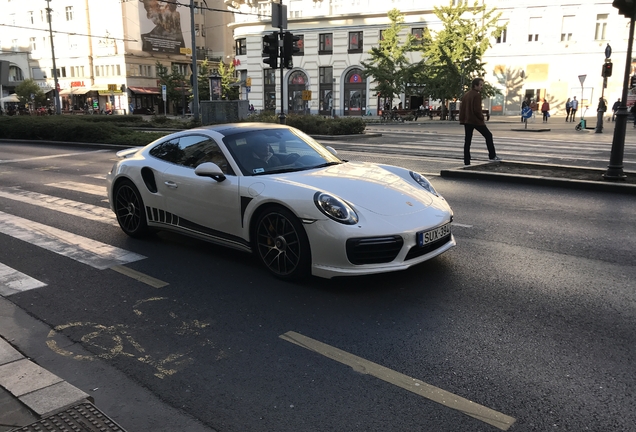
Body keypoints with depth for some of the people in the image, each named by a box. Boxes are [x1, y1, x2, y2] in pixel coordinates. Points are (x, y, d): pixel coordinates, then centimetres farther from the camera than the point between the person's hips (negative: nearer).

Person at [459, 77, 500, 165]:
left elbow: (461, 108, 14)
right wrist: (482, 118, -5)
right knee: (488, 135, 8)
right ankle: (492, 156, 9)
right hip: (476, 120, -7)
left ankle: (466, 161, 5)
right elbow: (477, 110, -18)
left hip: (467, 121, 7)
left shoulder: (466, 95, 12)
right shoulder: (477, 95, -13)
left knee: (467, 141, 7)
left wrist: (462, 119, 16)